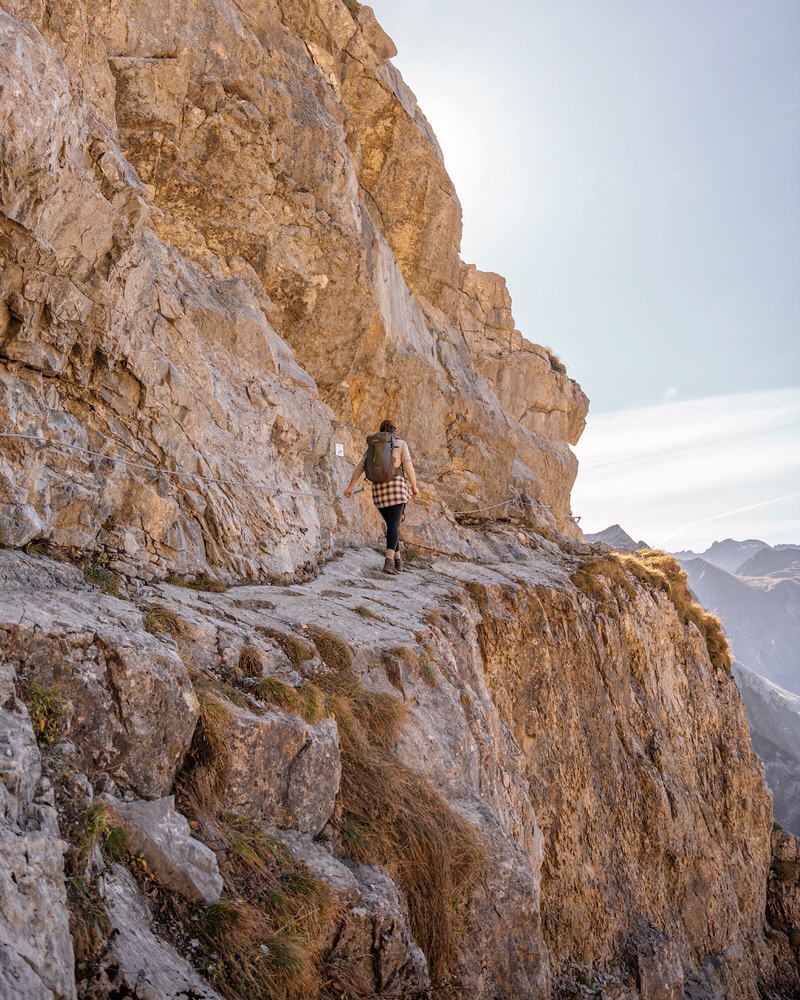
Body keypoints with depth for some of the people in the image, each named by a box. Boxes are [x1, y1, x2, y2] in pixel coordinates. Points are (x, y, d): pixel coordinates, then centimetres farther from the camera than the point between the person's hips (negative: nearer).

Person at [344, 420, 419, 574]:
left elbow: (360, 467, 9)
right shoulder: (401, 443, 7)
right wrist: (414, 486, 4)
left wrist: (350, 487, 7)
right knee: (394, 525, -11)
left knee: (391, 524, 19)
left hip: (378, 489, 4)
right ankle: (388, 561, -29)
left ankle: (397, 560, 22)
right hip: (396, 486, -4)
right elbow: (408, 465, -4)